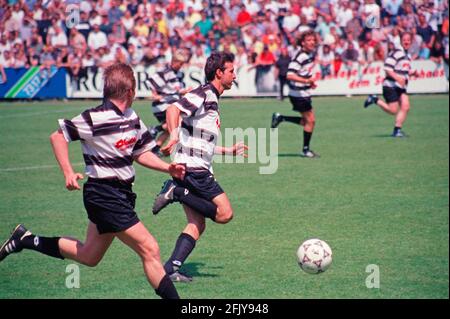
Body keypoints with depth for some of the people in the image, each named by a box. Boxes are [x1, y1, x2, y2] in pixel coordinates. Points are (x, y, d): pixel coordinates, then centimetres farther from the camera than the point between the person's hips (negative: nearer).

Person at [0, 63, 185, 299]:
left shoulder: (132, 118, 6)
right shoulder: (95, 119, -18)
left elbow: (141, 153, 17)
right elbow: (57, 136, -6)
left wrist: (168, 168, 2)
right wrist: (68, 172, -15)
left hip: (122, 194, 9)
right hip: (105, 196, -9)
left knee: (89, 256, 22)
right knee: (149, 250, -12)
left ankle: (26, 240, 35)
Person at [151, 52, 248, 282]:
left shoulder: (211, 99, 23)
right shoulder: (204, 94, -8)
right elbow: (173, 110, -24)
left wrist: (229, 151, 36)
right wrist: (174, 136, -39)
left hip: (191, 169, 10)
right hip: (194, 168, -10)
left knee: (197, 224, 7)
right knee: (225, 213, -11)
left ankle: (171, 269, 0)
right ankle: (176, 192, -11)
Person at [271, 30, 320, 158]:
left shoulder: (312, 53, 8)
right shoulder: (299, 56, -21)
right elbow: (290, 75, -28)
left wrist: (311, 82, 13)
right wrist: (306, 80, -34)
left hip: (305, 93, 9)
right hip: (298, 93, -9)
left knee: (307, 121, 14)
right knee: (310, 120, -5)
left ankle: (280, 118, 21)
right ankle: (305, 150, 6)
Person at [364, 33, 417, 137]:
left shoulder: (408, 55, 16)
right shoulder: (396, 53, -13)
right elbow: (387, 68, -18)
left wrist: (412, 72, 6)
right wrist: (397, 77, -28)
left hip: (401, 87, 8)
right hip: (390, 85, -8)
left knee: (405, 107, -7)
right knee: (393, 111, -8)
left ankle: (397, 130, 1)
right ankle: (375, 99, 12)